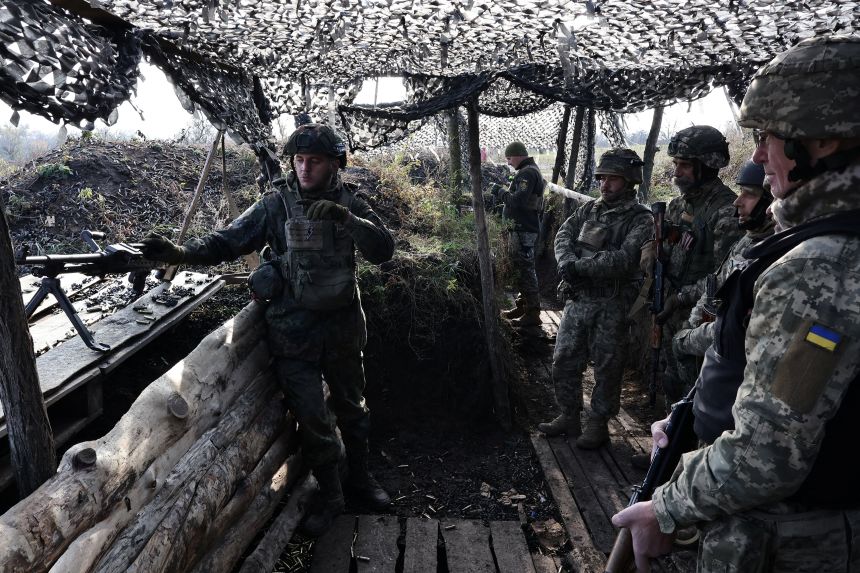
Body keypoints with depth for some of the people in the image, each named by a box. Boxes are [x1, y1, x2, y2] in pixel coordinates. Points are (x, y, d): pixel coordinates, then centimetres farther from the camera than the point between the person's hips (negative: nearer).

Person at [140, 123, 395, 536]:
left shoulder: (349, 203, -2)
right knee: (311, 416, 2)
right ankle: (328, 493, 25)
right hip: (294, 329, -2)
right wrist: (181, 253, -25)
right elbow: (228, 241, -8)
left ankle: (360, 476, 40)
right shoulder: (276, 204, -6)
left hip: (343, 325, 2)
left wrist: (345, 218, -28)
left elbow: (383, 250, -13)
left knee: (351, 406, 17)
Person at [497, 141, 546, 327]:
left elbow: (518, 200, -26)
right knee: (519, 268, 19)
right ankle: (522, 306, 30)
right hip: (521, 227, 11)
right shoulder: (529, 171, 18)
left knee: (525, 269, -7)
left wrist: (503, 194, -10)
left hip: (524, 229, -11)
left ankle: (532, 313, -2)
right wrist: (506, 196, 6)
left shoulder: (527, 173, -16)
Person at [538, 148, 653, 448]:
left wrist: (579, 267, -22)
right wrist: (567, 262, -19)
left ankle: (598, 424, 23)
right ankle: (569, 417, 29)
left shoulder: (640, 219, -7)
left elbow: (623, 260, -21)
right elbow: (563, 235, 2)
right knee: (564, 361, 12)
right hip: (577, 299, 6)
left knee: (607, 367, 6)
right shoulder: (589, 208, 12)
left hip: (611, 305, -6)